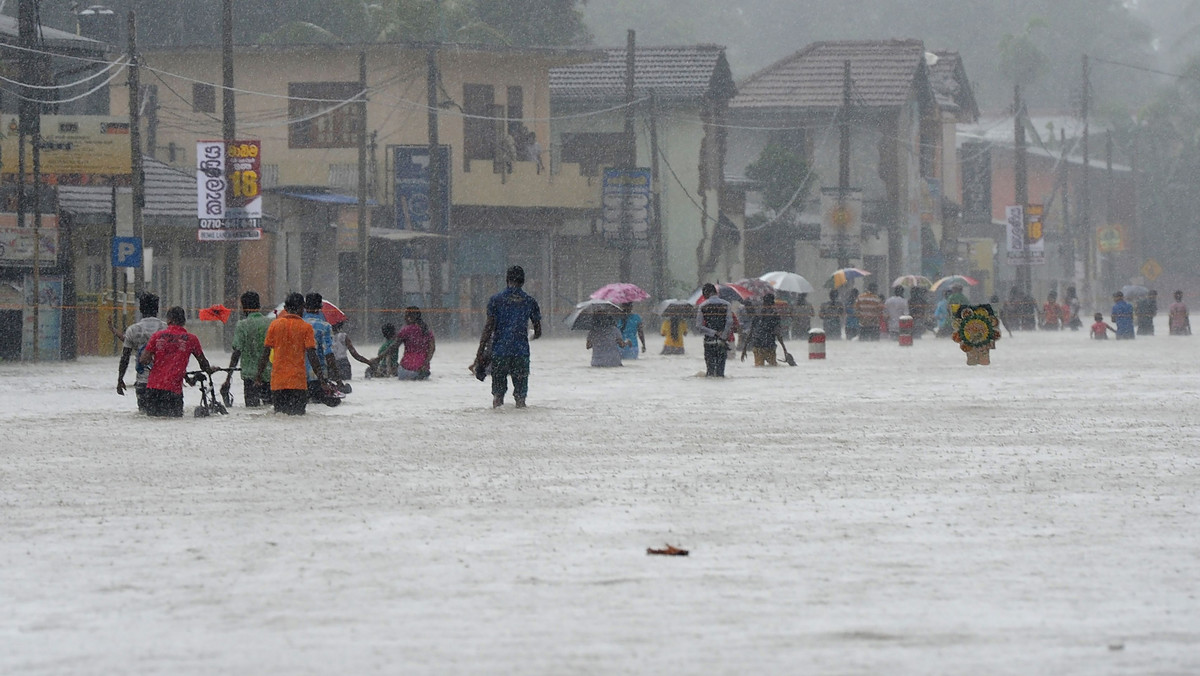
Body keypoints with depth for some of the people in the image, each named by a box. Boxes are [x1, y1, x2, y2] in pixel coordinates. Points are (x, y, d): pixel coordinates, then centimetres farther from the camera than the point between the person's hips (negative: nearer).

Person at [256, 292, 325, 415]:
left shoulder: (275, 325, 5)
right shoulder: (306, 327, -2)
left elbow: (265, 353, 6)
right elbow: (311, 355, -6)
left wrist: (259, 373, 16)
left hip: (277, 381, 2)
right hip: (298, 381, -2)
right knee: (298, 415, -3)